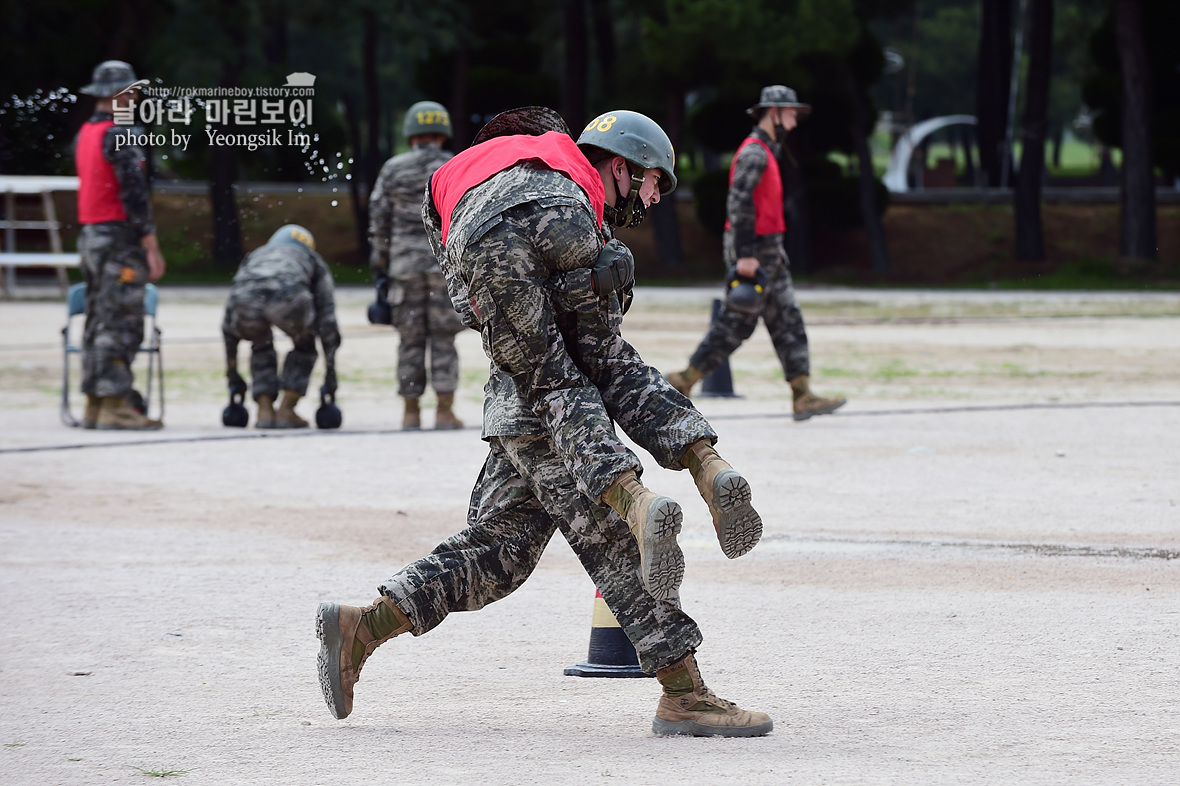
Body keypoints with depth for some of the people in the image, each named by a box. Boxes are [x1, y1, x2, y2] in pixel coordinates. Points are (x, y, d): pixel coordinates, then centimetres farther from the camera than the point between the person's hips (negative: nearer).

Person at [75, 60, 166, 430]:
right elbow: (134, 192, -19)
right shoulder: (118, 136, -15)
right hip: (119, 238, -9)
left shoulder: (85, 133, 14)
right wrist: (152, 247, -18)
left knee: (98, 322, 11)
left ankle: (94, 406, 12)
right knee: (121, 324, -9)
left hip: (90, 235, 9)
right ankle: (114, 407, -11)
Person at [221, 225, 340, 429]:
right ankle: (286, 410, 18)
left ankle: (265, 410, 21)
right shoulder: (314, 261, 39)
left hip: (245, 297, 2)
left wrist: (232, 373, 49)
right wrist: (330, 370, 38)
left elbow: (229, 325, 44)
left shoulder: (253, 257, 44)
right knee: (304, 346, 28)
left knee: (261, 346, 34)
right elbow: (327, 320, 34)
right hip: (287, 297, -2)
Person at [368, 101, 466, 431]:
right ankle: (445, 412, -3)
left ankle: (411, 413, 7)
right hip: (446, 264, -1)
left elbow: (378, 223, 3)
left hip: (405, 265, 1)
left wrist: (379, 269, 9)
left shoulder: (392, 170, 3)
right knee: (444, 340, 2)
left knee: (411, 339, 7)